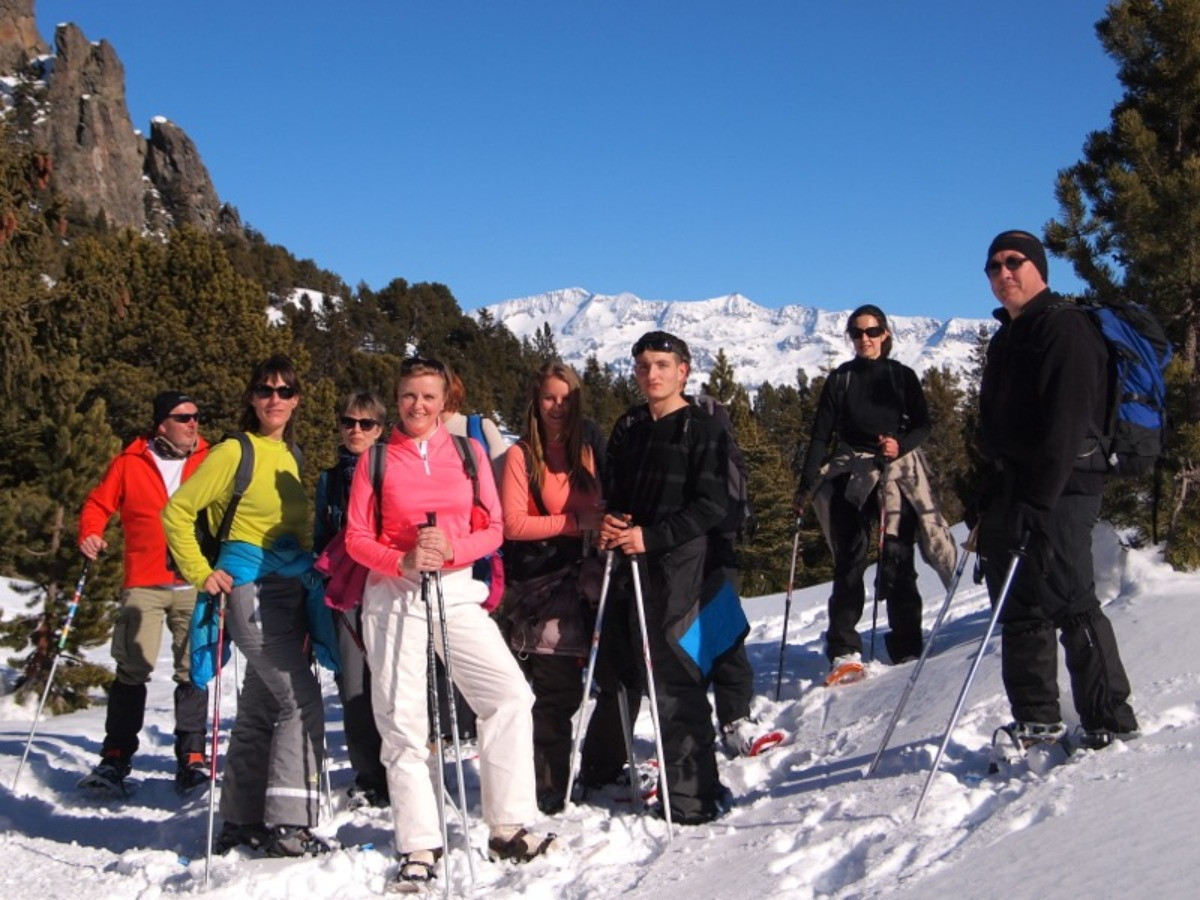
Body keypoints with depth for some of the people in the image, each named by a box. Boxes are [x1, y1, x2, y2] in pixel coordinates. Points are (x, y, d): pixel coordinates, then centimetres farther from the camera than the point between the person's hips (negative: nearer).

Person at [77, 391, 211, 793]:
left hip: (195, 584, 1)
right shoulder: (130, 463, 4)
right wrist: (90, 534, -7)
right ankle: (116, 757, 5)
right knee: (132, 669, -4)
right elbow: (99, 503, 11)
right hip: (144, 585, -1)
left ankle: (191, 758, 10)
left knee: (193, 671, 3)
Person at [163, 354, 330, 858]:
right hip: (251, 589, -7)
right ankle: (288, 826, -10)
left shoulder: (290, 456, 16)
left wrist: (311, 582, 16)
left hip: (290, 591, 8)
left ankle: (242, 822, 20)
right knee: (303, 701, -14)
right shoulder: (235, 452, -6)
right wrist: (201, 573, -11)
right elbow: (177, 512, -7)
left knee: (261, 708, 11)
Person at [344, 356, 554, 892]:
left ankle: (508, 828, -1)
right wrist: (403, 562, -17)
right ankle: (418, 847, 6)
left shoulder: (468, 452, 7)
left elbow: (493, 528, 5)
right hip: (394, 596, -1)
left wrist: (450, 550, -15)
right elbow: (356, 537, 1)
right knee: (404, 722, -2)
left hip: (456, 592, 2)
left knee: (510, 694, -10)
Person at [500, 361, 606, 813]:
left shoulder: (584, 454, 14)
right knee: (556, 690, -6)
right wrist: (575, 522, -16)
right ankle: (548, 791, 5)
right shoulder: (521, 455, -2)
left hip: (576, 584, 5)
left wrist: (605, 524, -2)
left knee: (565, 690, 4)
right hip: (538, 586, -5)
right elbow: (512, 523, -10)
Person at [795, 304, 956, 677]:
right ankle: (844, 651, -8)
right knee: (850, 560, -7)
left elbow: (923, 425, 6)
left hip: (898, 471, 0)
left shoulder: (902, 376, 9)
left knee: (898, 556, -7)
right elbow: (821, 434, 7)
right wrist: (806, 485, 1)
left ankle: (907, 647, -1)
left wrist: (901, 445, -16)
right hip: (851, 474, 0)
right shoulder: (840, 379, 10)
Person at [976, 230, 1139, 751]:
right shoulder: (1006, 338, 19)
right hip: (1010, 491, 9)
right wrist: (983, 492, 15)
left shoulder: (1065, 327, -9)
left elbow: (1067, 423, -18)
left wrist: (1038, 500, -23)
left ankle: (1111, 723, -1)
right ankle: (1037, 722, 17)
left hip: (1058, 493, -9)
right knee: (1019, 610, 9)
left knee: (1069, 605, -9)